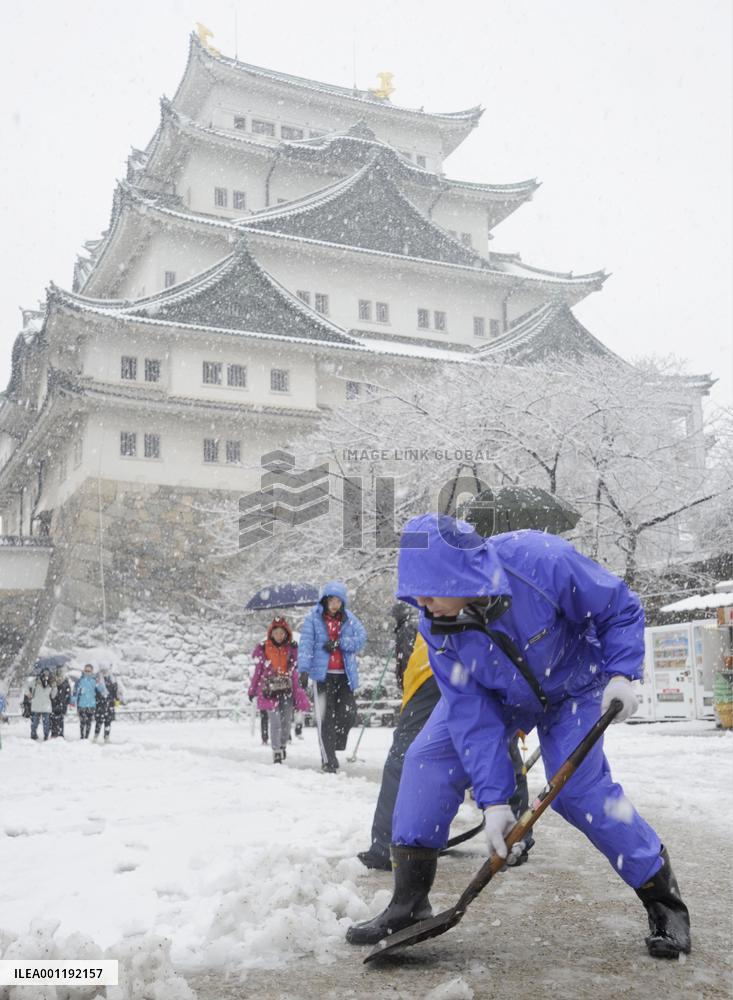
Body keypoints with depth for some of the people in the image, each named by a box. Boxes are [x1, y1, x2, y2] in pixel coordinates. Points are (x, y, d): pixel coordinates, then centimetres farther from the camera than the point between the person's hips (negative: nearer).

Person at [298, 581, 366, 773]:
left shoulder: (349, 618, 8)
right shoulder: (313, 617, 0)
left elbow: (361, 637, -3)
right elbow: (306, 642, -7)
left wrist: (338, 643, -15)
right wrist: (304, 668, -17)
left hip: (345, 674, 3)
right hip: (323, 673, -3)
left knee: (348, 713, -2)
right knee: (325, 717, -4)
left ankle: (334, 746, 23)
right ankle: (328, 760, 2)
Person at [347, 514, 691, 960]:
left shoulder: (542, 560, -38)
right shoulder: (436, 625, -25)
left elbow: (621, 608, -21)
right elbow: (471, 711, -23)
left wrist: (621, 673, -33)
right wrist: (493, 798, -28)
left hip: (571, 686, -3)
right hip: (491, 693, 3)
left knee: (578, 789, -17)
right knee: (428, 760, -12)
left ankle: (664, 898, 6)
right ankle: (409, 904, -2)